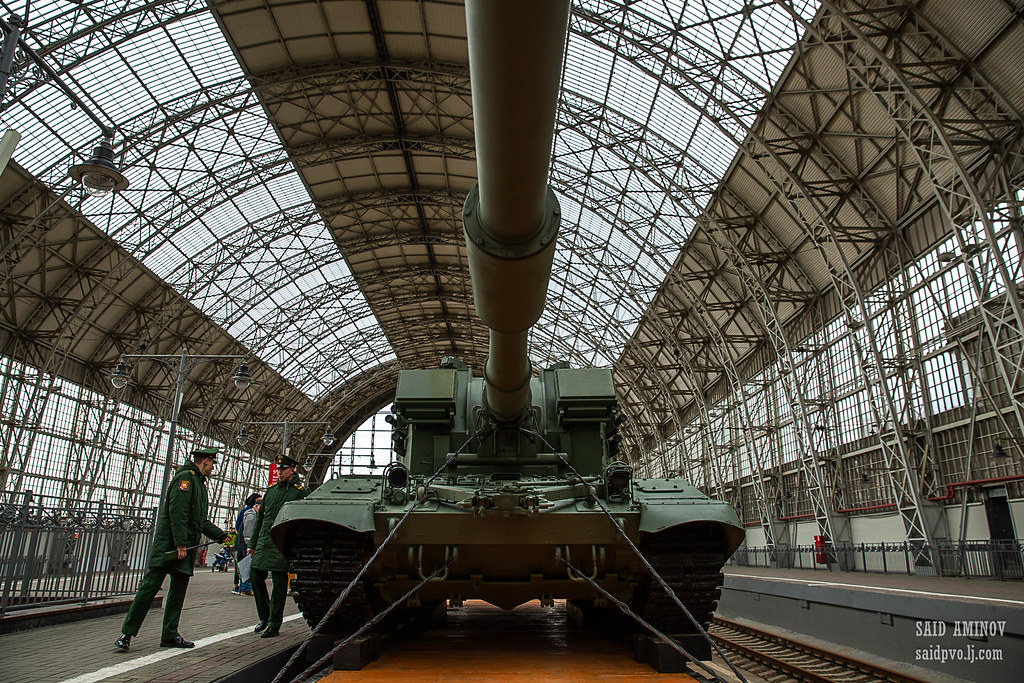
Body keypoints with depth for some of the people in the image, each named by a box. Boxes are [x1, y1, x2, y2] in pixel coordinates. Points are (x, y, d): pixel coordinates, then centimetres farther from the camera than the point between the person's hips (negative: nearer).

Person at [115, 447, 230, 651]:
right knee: (151, 585, -6)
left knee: (179, 589, 8)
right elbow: (177, 512, -19)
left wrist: (220, 535, 24)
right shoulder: (185, 477, -9)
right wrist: (180, 543, -23)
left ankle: (170, 635, 14)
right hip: (169, 545, -9)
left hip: (186, 547, 9)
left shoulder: (199, 482, 22)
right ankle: (127, 632, 2)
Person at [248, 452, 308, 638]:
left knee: (279, 584, -2)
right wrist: (252, 544, 17)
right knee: (256, 578, 7)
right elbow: (260, 518, 21)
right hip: (263, 544, 6)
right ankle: (264, 618, 25)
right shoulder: (270, 490, 16)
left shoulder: (300, 492, -2)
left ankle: (274, 624, 8)